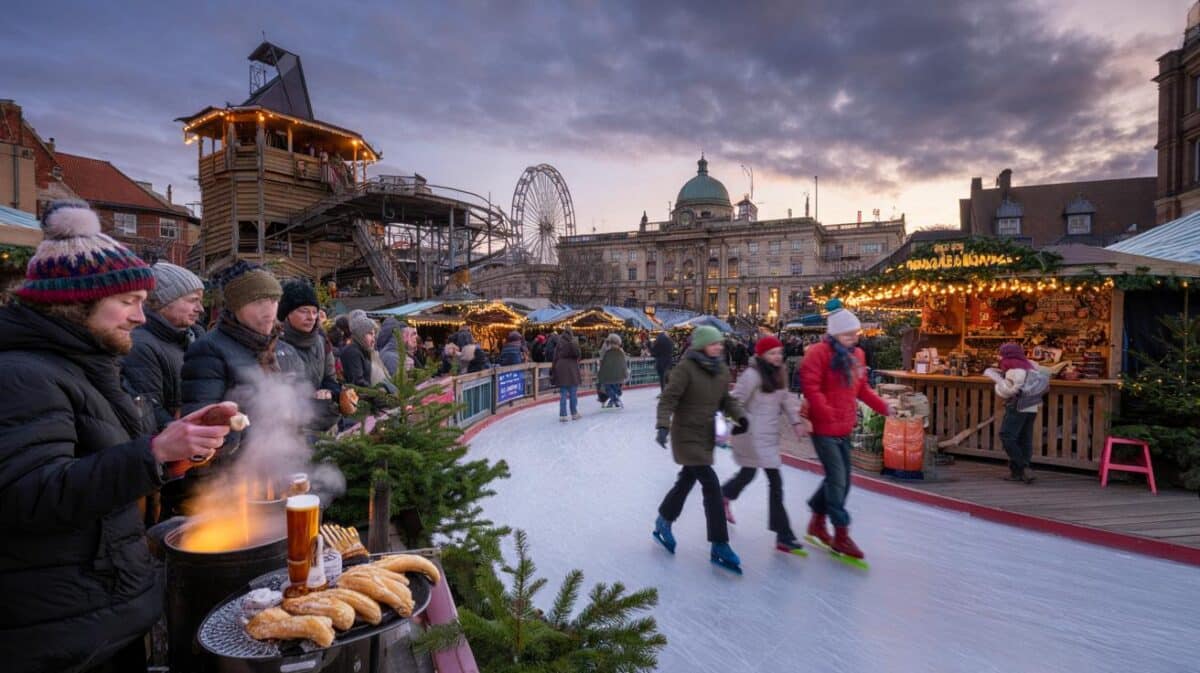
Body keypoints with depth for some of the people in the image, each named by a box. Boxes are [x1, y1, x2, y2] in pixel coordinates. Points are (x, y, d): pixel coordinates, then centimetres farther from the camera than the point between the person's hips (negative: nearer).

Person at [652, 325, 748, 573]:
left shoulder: (722, 370, 3)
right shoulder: (686, 367, -19)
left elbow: (726, 399, 11)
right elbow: (668, 399, -21)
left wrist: (739, 416, -7)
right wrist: (663, 426, -32)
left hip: (707, 436, 8)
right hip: (687, 435, -8)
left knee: (687, 480, 20)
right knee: (712, 485, -11)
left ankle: (663, 524, 42)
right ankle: (720, 547, 0)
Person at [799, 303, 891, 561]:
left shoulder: (857, 355, 10)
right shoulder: (818, 353, -15)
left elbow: (862, 388, 17)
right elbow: (811, 388, -21)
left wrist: (882, 406, 6)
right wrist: (828, 414, -25)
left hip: (844, 429, 8)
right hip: (824, 428, -8)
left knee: (840, 479, 14)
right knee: (837, 479, -6)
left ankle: (817, 522, 32)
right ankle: (841, 535, 6)